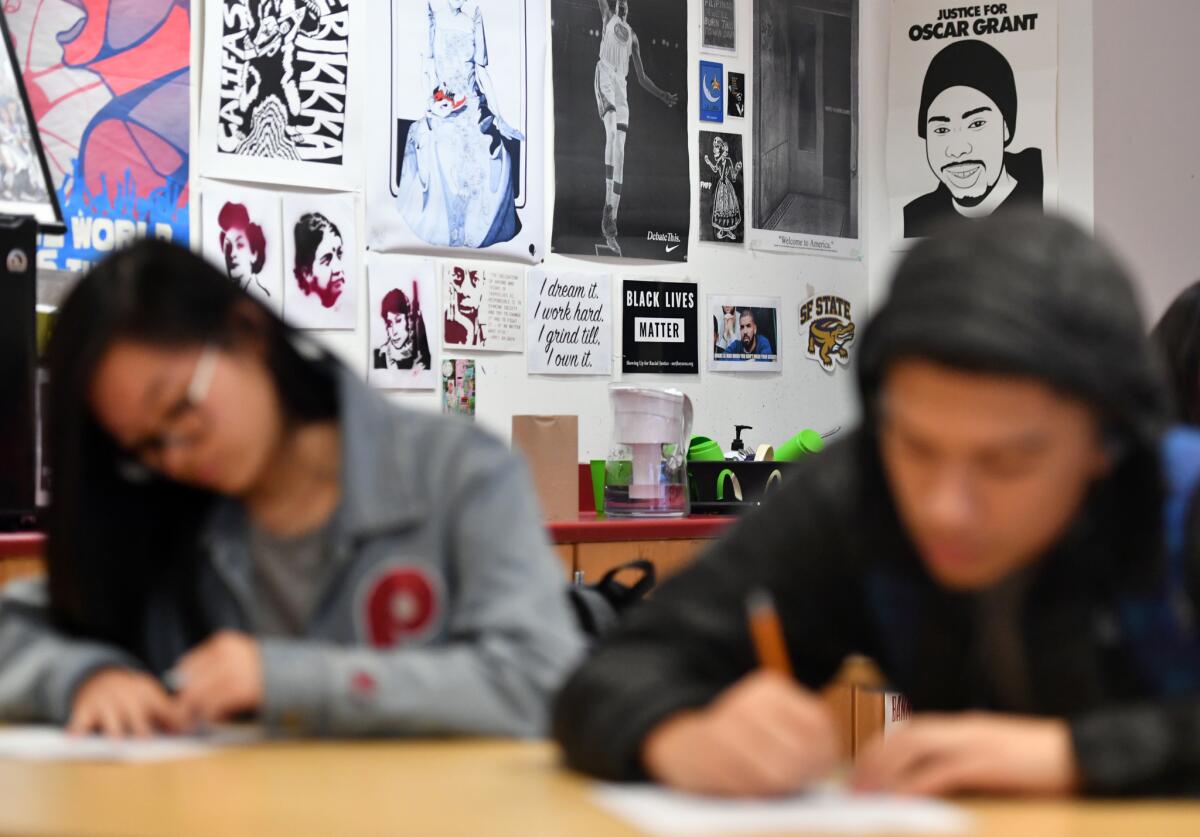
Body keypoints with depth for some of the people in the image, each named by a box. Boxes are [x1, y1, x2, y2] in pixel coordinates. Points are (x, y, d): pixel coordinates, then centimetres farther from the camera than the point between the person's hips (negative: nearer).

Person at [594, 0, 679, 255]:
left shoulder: (632, 36, 26)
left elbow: (642, 78, 28)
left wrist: (663, 96, 27)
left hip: (621, 86, 5)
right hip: (605, 76, -5)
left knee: (620, 152, -4)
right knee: (611, 131, -31)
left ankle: (610, 224, -6)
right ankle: (608, 204, -36)